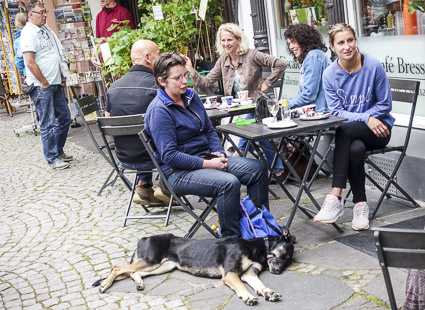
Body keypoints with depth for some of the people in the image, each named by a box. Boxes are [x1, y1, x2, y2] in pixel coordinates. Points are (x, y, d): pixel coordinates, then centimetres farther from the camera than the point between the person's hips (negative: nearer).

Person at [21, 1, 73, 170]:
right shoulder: (28, 33, -14)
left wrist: (64, 74, 16)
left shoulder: (45, 29, 14)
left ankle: (58, 151, 28)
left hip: (55, 84, 9)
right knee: (48, 124, -2)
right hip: (42, 87, -9)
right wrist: (44, 83, -15)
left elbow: (57, 55, 25)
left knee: (64, 117, 15)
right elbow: (30, 63, -21)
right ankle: (52, 159, 7)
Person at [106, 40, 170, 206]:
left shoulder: (114, 86, 3)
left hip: (124, 159, 6)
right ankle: (166, 184, 15)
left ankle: (143, 186, 25)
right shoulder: (156, 84, -16)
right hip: (148, 159, -6)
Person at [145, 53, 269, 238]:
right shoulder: (159, 111, -17)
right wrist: (208, 164, -20)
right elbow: (169, 156, -21)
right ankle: (231, 240, -17)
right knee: (229, 183, -32)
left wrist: (219, 153, -2)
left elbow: (209, 130, 17)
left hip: (206, 158, 9)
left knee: (258, 169, -3)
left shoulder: (191, 96, 8)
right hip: (179, 172, -8)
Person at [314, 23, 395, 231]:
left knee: (345, 130, -34)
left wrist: (353, 117, -11)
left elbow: (385, 104, -3)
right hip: (350, 132, 2)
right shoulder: (330, 75, -2)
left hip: (378, 128, -2)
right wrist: (365, 118, -19)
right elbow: (336, 112, -4)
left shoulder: (373, 66, -8)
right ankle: (360, 206, -18)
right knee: (356, 149, -35)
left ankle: (335, 198, -35)